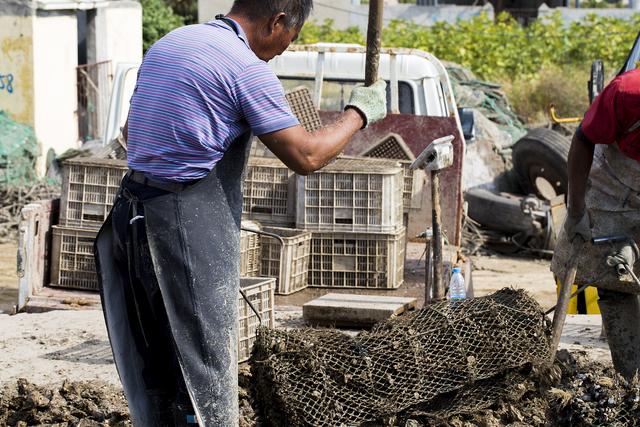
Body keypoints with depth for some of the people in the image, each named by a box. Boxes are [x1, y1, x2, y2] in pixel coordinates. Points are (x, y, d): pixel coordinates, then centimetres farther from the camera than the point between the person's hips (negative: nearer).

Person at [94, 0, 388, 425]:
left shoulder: (167, 43, 14)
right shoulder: (247, 69, -13)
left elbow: (131, 132, 24)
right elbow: (306, 157, -11)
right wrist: (359, 113, 3)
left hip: (133, 213, 8)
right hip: (191, 227, -8)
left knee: (152, 366, 14)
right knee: (205, 365, -1)